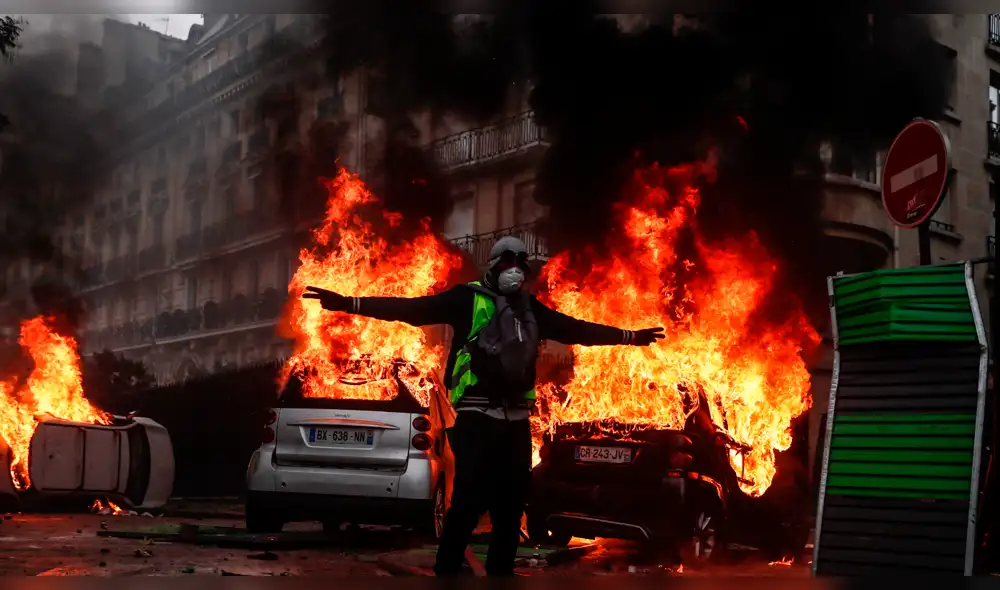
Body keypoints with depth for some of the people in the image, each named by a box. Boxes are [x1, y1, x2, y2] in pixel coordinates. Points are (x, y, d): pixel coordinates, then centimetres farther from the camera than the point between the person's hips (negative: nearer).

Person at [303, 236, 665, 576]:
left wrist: (631, 336, 33)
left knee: (511, 503, 10)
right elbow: (412, 309, -10)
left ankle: (500, 572, 21)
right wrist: (348, 303, -21)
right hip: (477, 416, -6)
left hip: (517, 419, 6)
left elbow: (578, 329, 28)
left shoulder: (532, 309, 17)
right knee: (469, 500, -10)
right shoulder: (468, 298, -1)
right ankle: (446, 572, 1)